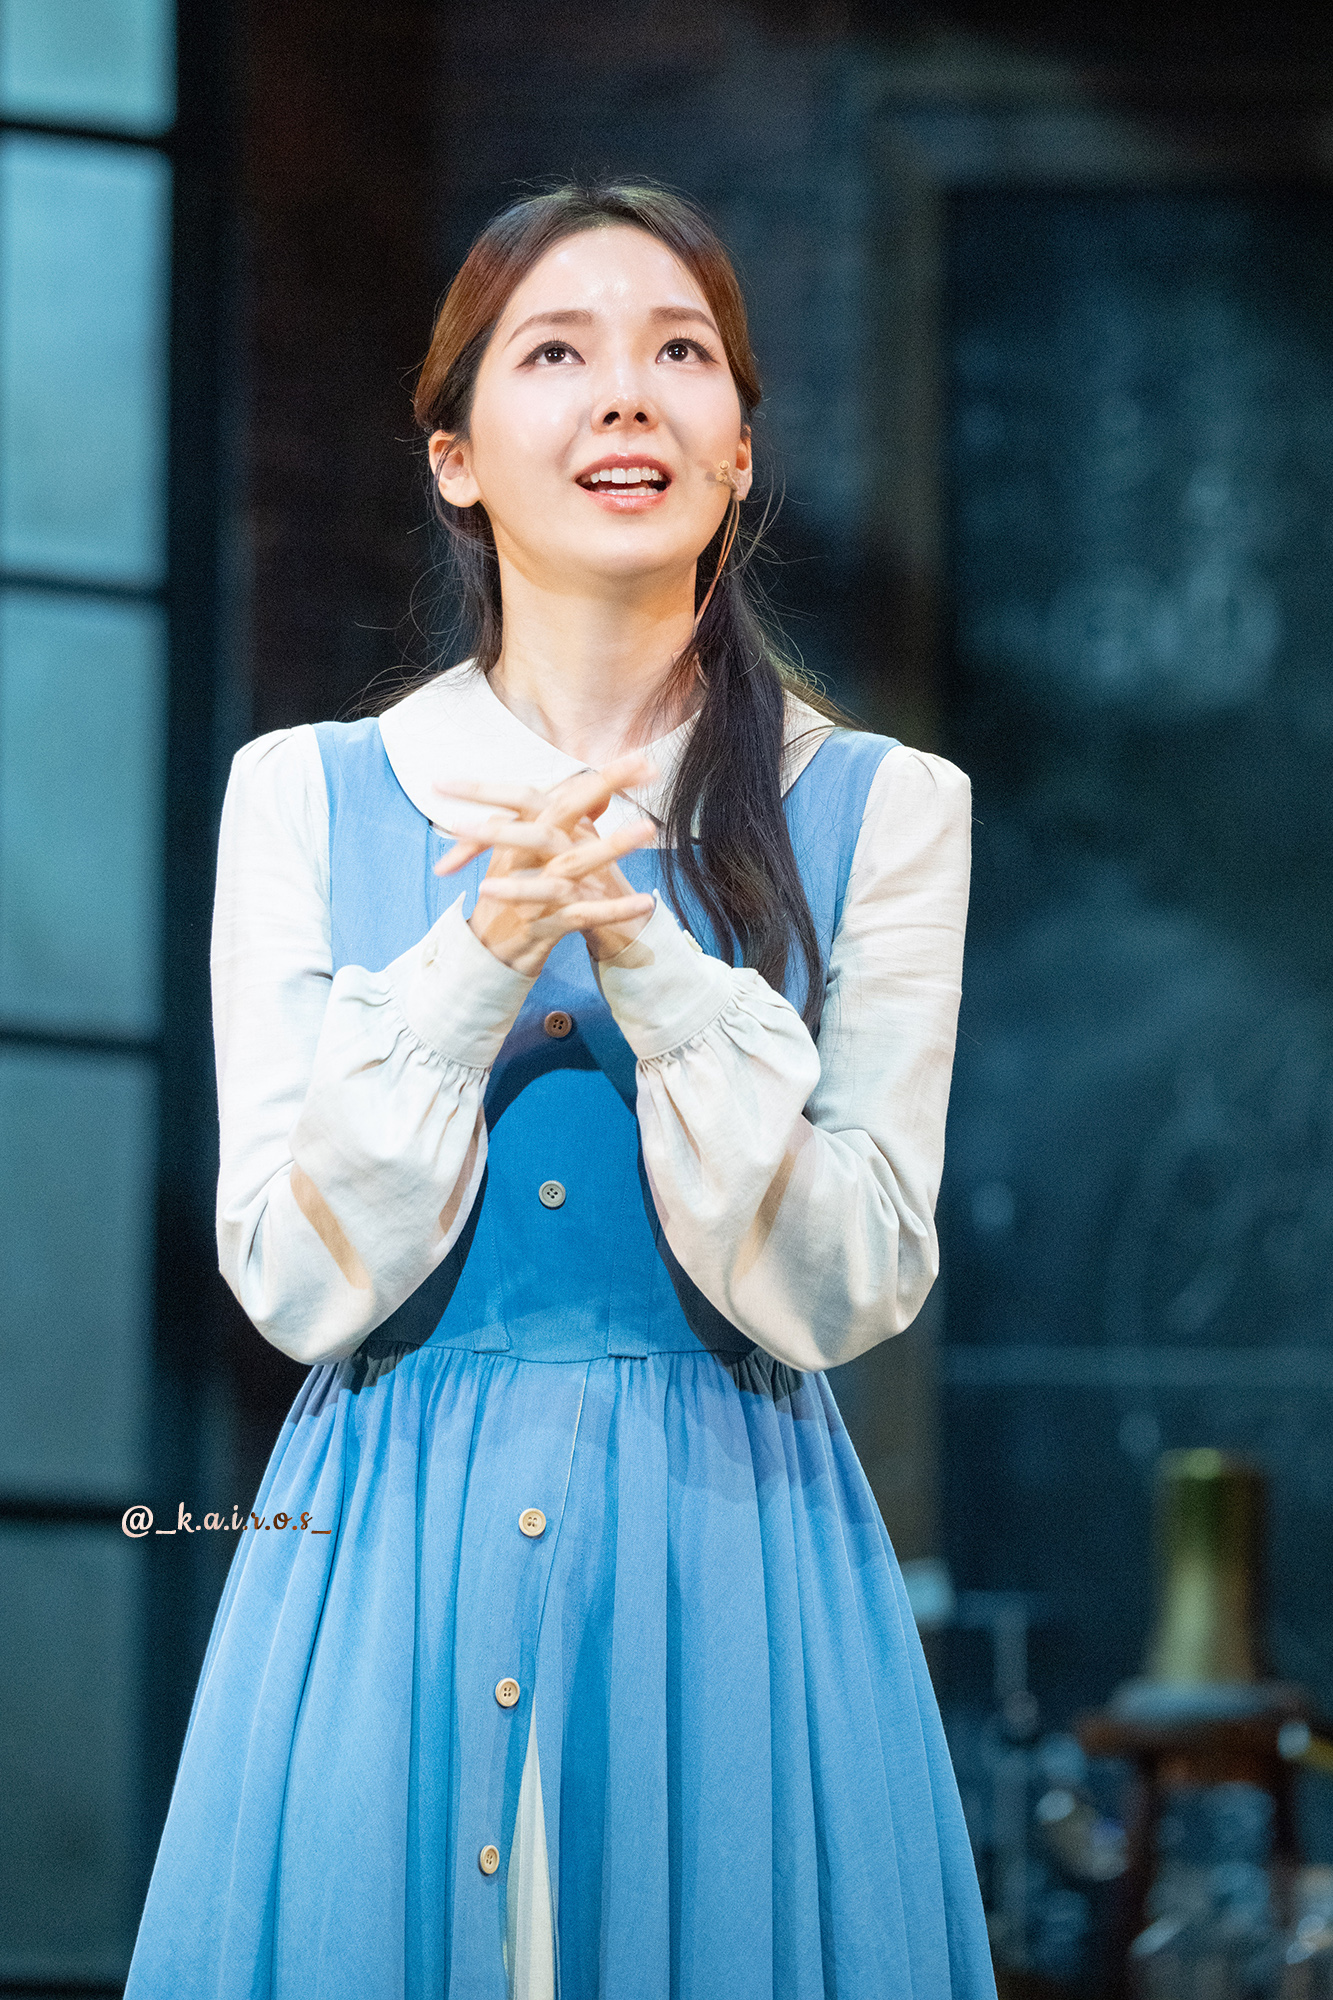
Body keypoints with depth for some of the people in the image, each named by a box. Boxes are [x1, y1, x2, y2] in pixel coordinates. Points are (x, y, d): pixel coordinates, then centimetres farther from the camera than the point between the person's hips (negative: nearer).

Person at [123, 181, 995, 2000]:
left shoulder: (881, 810, 3)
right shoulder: (308, 794, 5)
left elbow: (838, 1293, -5)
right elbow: (299, 1285, -2)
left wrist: (642, 945, -16)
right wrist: (481, 950, -15)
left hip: (733, 1571, 0)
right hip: (385, 1565, 0)